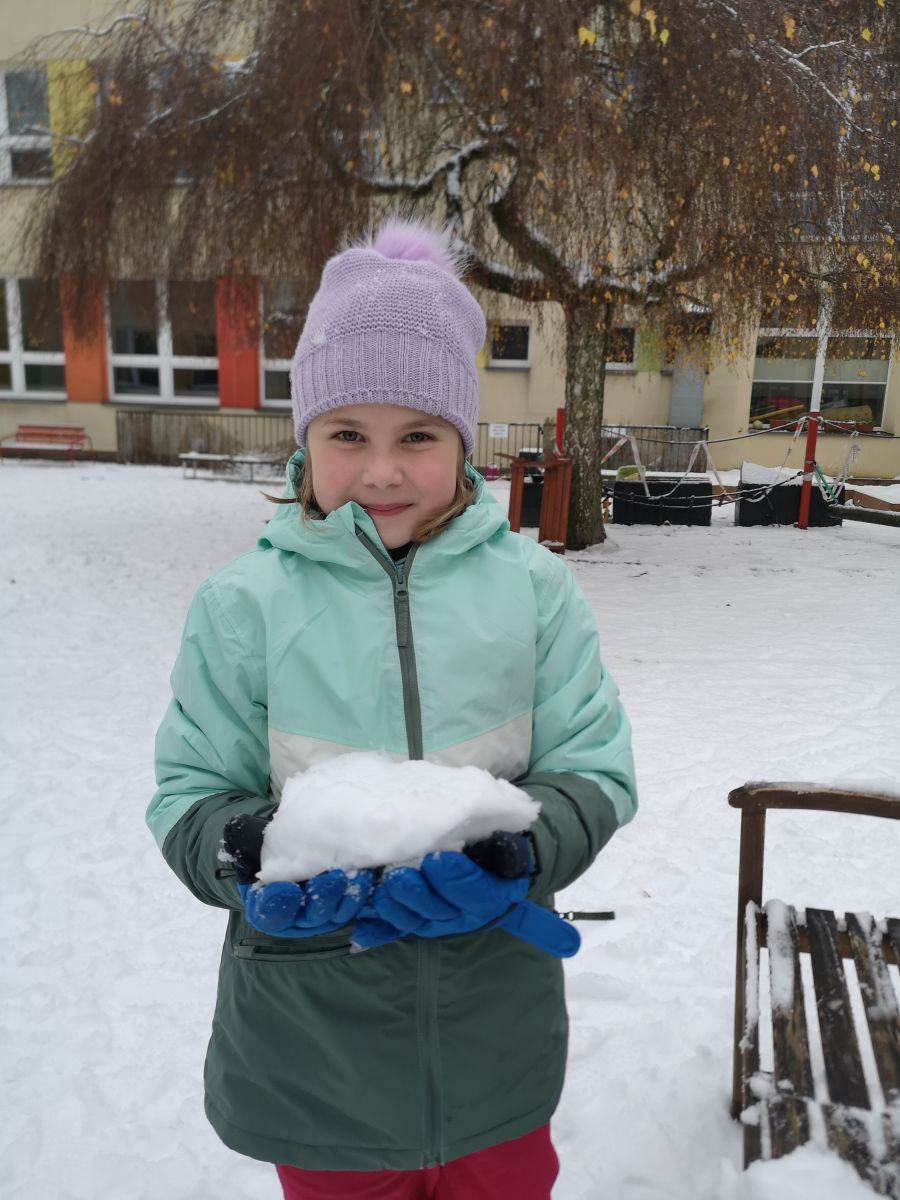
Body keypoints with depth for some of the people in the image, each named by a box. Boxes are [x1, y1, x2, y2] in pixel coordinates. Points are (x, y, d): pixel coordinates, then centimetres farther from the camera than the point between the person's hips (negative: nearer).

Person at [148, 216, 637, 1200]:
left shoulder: (532, 586, -7)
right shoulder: (243, 602, -9)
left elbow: (597, 773, -5)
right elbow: (189, 793, -3)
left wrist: (508, 853, -23)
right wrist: (248, 857, -24)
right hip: (308, 1037, 0)